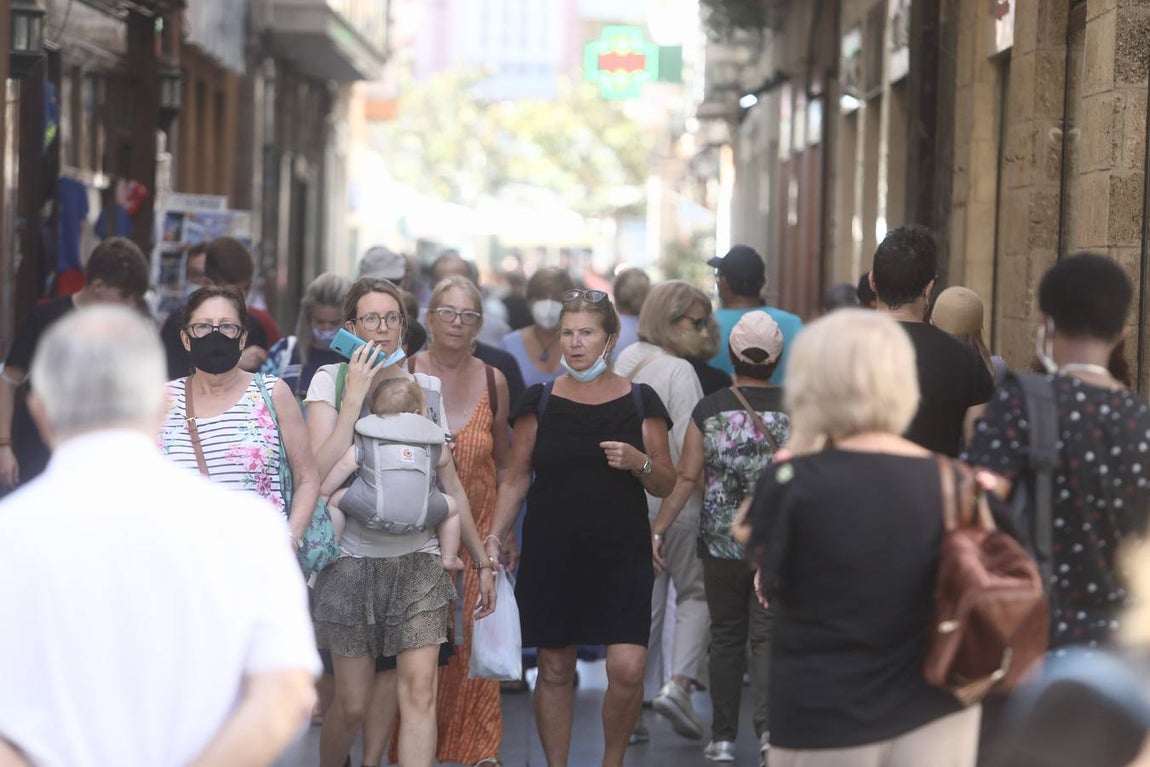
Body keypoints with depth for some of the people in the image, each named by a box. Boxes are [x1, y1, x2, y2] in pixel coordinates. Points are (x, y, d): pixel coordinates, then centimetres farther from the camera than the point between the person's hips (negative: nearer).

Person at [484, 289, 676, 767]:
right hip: (551, 555, 1)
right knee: (554, 671, 5)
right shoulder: (539, 401, 7)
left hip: (621, 553, -1)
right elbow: (516, 479, 9)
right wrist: (494, 536, -2)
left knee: (627, 670, -11)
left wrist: (639, 463, -12)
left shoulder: (640, 401, 5)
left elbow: (666, 485, 8)